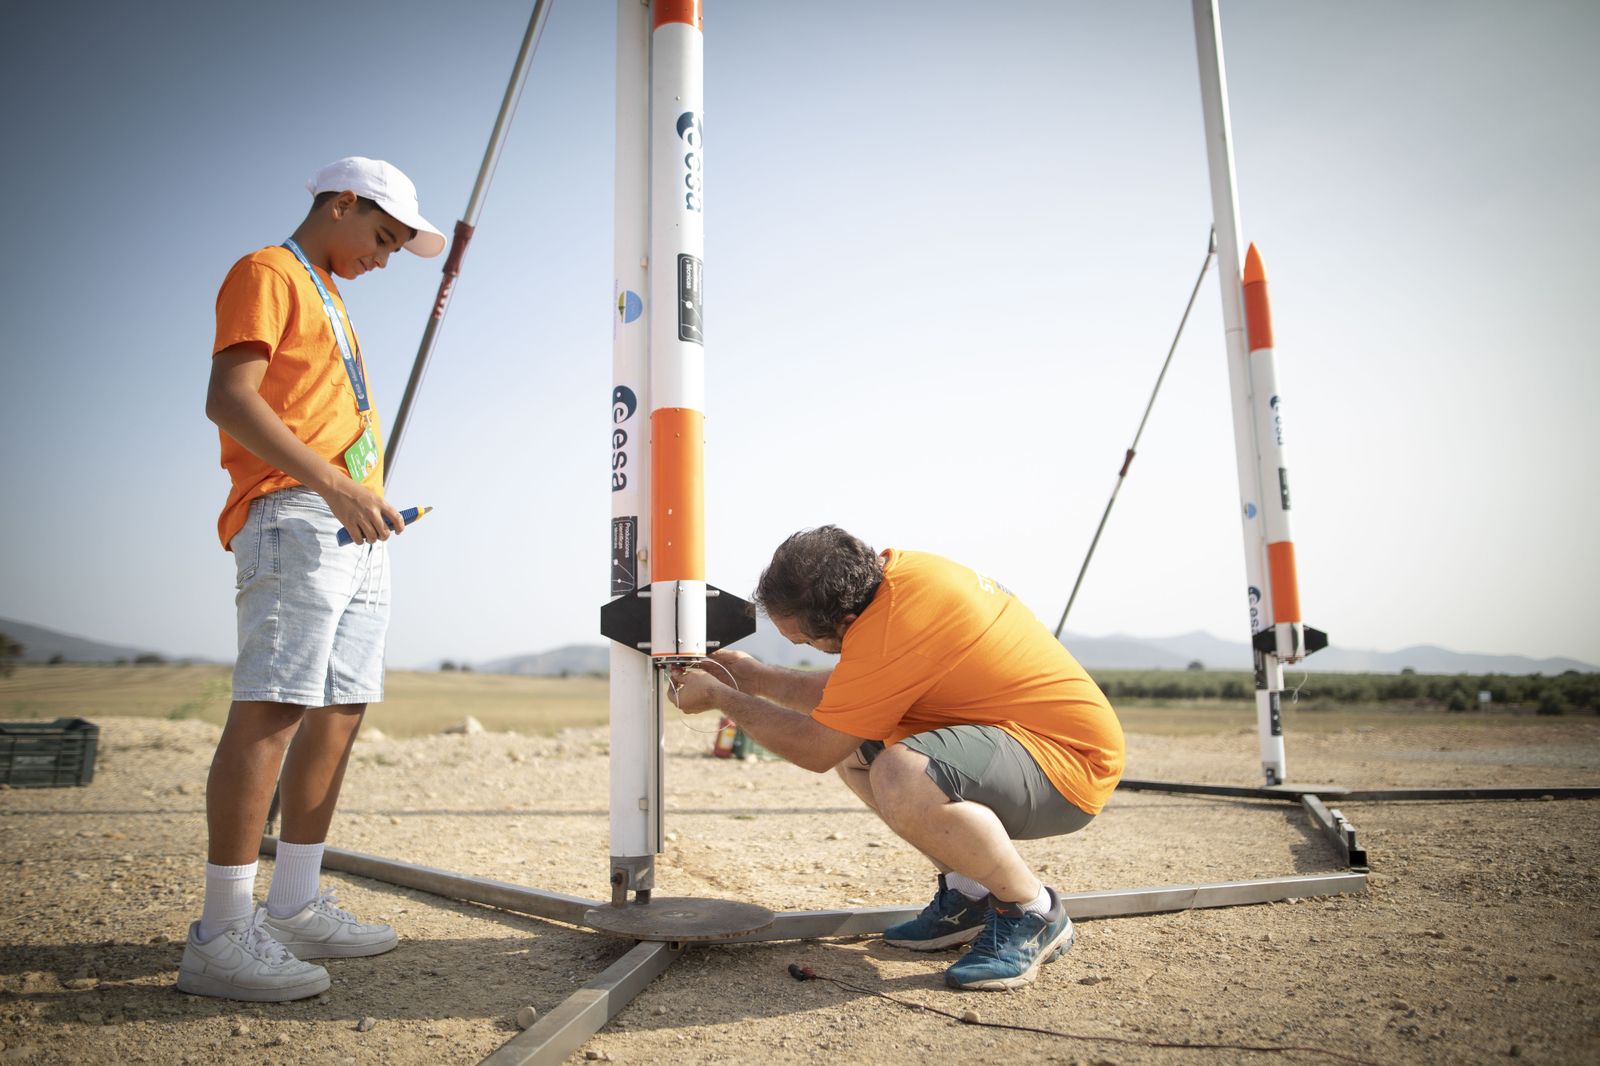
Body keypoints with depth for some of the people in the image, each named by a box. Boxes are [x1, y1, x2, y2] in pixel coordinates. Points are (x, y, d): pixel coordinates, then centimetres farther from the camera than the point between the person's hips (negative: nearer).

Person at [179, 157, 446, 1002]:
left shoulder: (328, 297, 29)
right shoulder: (267, 273, 0)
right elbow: (228, 398, -15)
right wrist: (333, 484, -23)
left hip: (358, 529, 9)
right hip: (296, 519, -9)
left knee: (338, 711, 6)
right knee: (269, 710, -13)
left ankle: (294, 909, 13)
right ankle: (221, 935, -9)